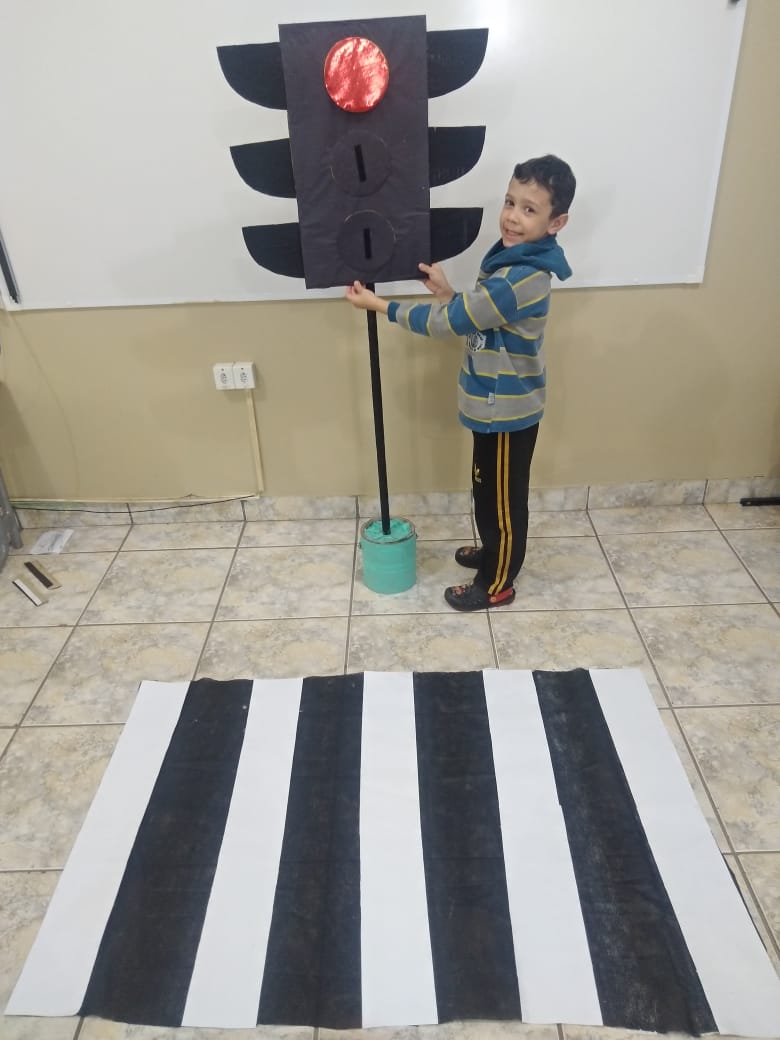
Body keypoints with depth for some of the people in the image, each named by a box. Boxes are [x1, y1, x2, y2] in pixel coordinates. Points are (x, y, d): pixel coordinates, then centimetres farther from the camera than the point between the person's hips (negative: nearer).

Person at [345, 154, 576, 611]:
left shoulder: (524, 278, -28)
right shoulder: (514, 258, 4)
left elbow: (451, 321, -26)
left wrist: (380, 305, -17)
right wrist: (448, 292, -3)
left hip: (508, 410, -10)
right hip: (497, 403, 10)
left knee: (503, 498, 7)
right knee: (488, 489, 25)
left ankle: (497, 584, 25)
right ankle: (495, 552, 46)